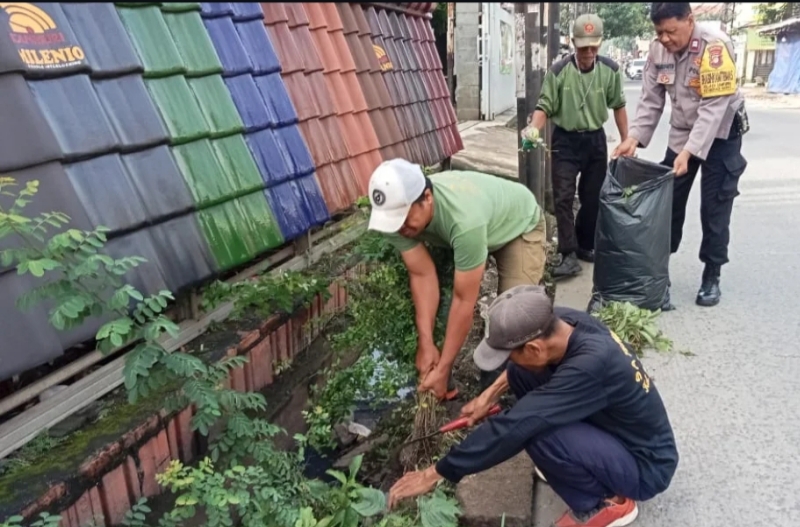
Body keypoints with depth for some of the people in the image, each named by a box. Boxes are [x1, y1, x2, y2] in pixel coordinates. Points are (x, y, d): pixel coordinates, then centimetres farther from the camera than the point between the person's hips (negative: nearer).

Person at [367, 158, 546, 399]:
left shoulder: (465, 220, -47)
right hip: (486, 222, 6)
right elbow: (423, 275, -23)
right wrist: (425, 344, -27)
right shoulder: (396, 211, -29)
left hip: (521, 225, -5)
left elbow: (465, 300, -39)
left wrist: (443, 369, -32)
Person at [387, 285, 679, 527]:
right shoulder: (566, 321, -16)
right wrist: (492, 393, -1)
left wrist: (434, 473, -28)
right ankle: (575, 462, 11)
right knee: (521, 374, -5)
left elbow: (513, 428, -35)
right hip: (611, 426, 8)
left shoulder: (591, 366, -38)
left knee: (537, 433, -32)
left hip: (646, 466, -8)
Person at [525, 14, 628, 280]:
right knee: (563, 198, -9)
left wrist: (626, 142, 8)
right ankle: (569, 255, -6)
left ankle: (586, 245, 29)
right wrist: (533, 131, -30)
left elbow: (618, 106, 7)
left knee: (593, 198, 11)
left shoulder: (611, 70, -3)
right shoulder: (558, 71, -12)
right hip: (565, 140, -3)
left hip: (595, 139, 3)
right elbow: (544, 107, -10)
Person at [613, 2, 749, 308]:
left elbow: (714, 107, -29)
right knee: (668, 202, 7)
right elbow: (651, 100, -5)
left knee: (714, 208, -1)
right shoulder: (658, 50, -9)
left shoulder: (715, 47, -26)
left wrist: (689, 152, -36)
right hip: (681, 133, 5)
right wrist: (634, 138, -18)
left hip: (720, 135, -5)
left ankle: (711, 277, 12)